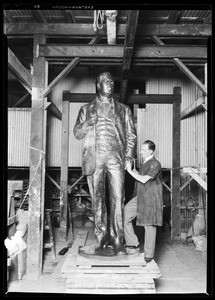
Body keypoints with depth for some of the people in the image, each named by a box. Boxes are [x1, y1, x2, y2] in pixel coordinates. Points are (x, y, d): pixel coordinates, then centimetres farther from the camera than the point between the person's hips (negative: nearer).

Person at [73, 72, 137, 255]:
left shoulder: (123, 109, 19)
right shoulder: (86, 109, 19)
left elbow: (131, 135, 13)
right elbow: (77, 133, 15)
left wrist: (129, 156, -1)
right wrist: (88, 123, -6)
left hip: (116, 157, 0)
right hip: (94, 158, 1)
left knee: (117, 199, -6)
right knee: (97, 200, 0)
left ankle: (117, 242, 0)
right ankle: (101, 240, 8)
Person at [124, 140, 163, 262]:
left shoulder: (155, 164, -13)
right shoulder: (144, 163, 14)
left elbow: (144, 180, -20)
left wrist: (130, 171, -12)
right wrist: (135, 171, 6)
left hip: (150, 200, -8)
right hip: (139, 197, 8)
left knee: (149, 227, 2)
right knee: (125, 216, 0)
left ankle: (148, 256, 16)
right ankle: (134, 245, 12)